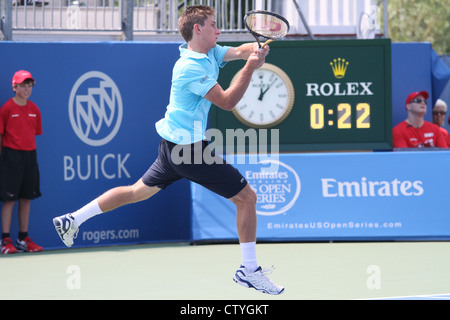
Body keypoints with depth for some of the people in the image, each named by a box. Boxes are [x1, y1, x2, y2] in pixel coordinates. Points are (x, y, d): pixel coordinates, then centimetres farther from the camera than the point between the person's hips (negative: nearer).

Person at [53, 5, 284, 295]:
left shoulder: (211, 54, 8)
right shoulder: (190, 67, -21)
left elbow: (239, 51, -4)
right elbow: (227, 102, -23)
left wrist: (256, 50, -26)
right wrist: (250, 68, -29)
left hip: (174, 145, 10)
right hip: (189, 148, -10)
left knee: (138, 191, 20)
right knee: (247, 197, -5)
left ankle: (73, 219, 22)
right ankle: (250, 270, 1)